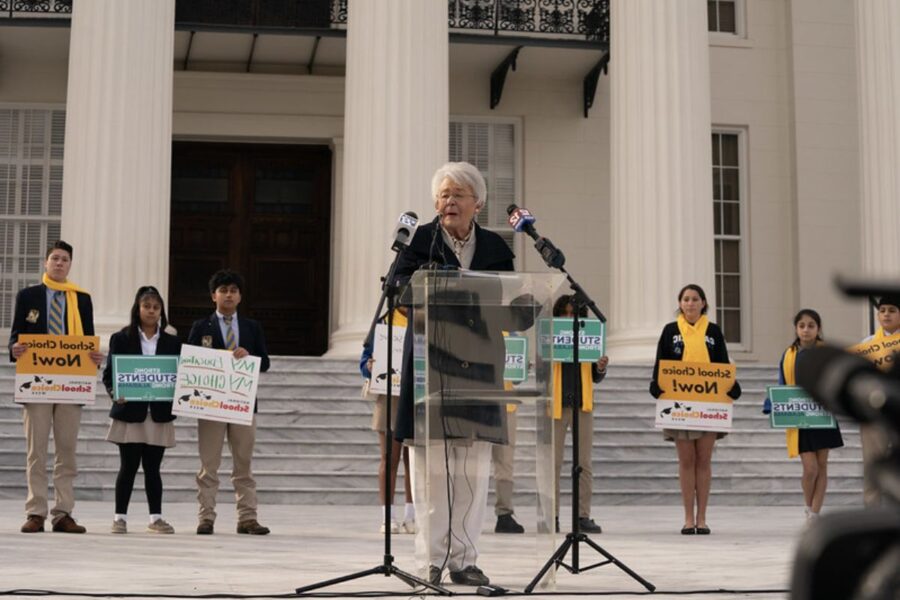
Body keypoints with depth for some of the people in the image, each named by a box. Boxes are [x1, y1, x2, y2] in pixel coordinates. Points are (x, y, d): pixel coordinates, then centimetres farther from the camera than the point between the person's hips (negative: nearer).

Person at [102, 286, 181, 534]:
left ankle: (156, 518, 12)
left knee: (152, 468, 7)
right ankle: (120, 517, 9)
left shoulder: (172, 343, 9)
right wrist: (114, 393, -18)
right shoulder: (121, 339, 2)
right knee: (128, 466, 1)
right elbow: (109, 373, 0)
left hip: (159, 414, 2)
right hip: (129, 412, -2)